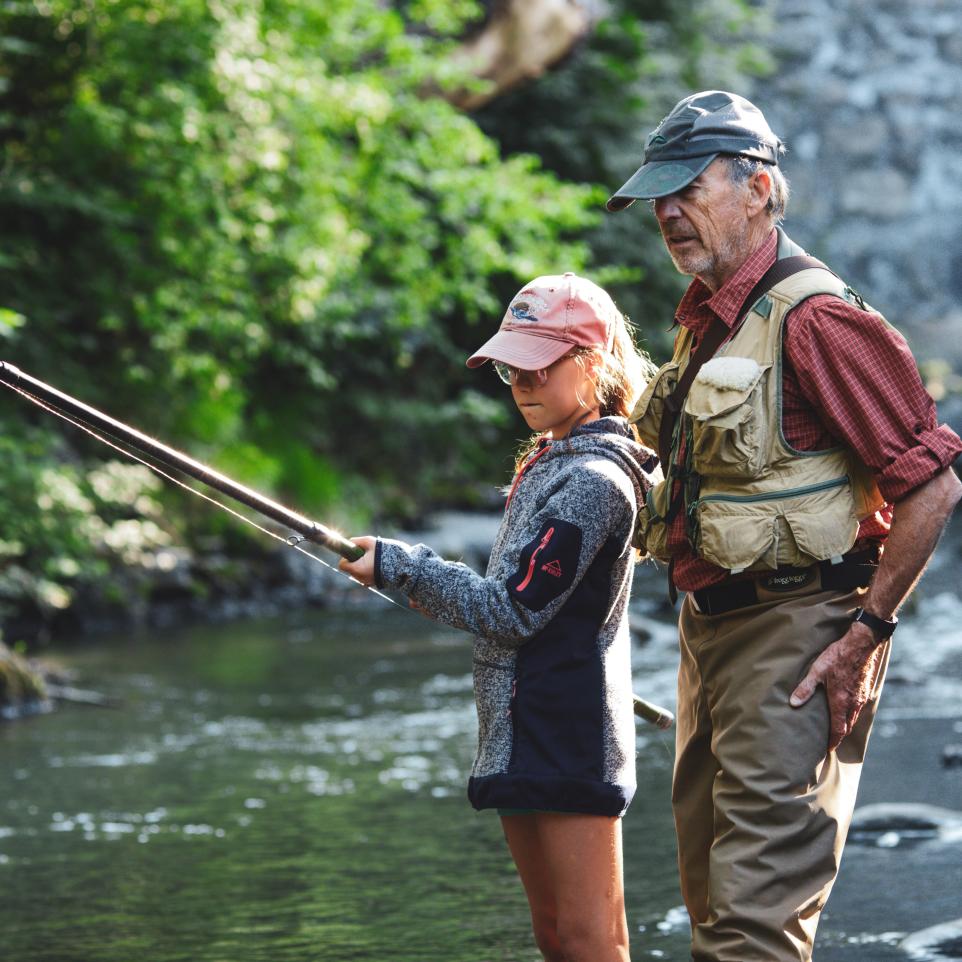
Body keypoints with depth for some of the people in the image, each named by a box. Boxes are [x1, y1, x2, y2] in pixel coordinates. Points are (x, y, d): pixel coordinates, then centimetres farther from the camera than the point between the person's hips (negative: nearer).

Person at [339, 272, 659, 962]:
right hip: (526, 737, 10)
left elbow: (513, 610, -18)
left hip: (567, 742, -10)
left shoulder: (593, 480, -15)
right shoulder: (550, 466, 16)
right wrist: (410, 571, 14)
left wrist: (398, 566, -12)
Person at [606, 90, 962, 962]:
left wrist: (866, 635, -18)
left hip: (794, 630, -10)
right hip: (713, 627, 10)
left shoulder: (812, 317, -17)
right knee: (709, 885, 16)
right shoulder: (707, 319, 12)